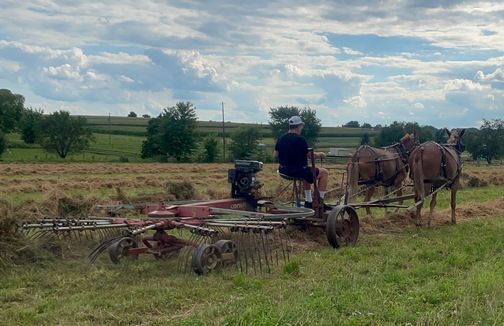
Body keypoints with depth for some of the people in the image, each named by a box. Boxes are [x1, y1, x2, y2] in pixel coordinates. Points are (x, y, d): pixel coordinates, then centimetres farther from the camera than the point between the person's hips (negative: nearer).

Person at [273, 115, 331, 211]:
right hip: (297, 171, -8)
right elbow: (310, 155, -12)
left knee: (307, 172, 35)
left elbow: (275, 155, 8)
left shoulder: (281, 138, 5)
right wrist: (320, 154, 7)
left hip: (283, 171, 8)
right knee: (324, 173, 7)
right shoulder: (300, 139, -16)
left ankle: (308, 201, 33)